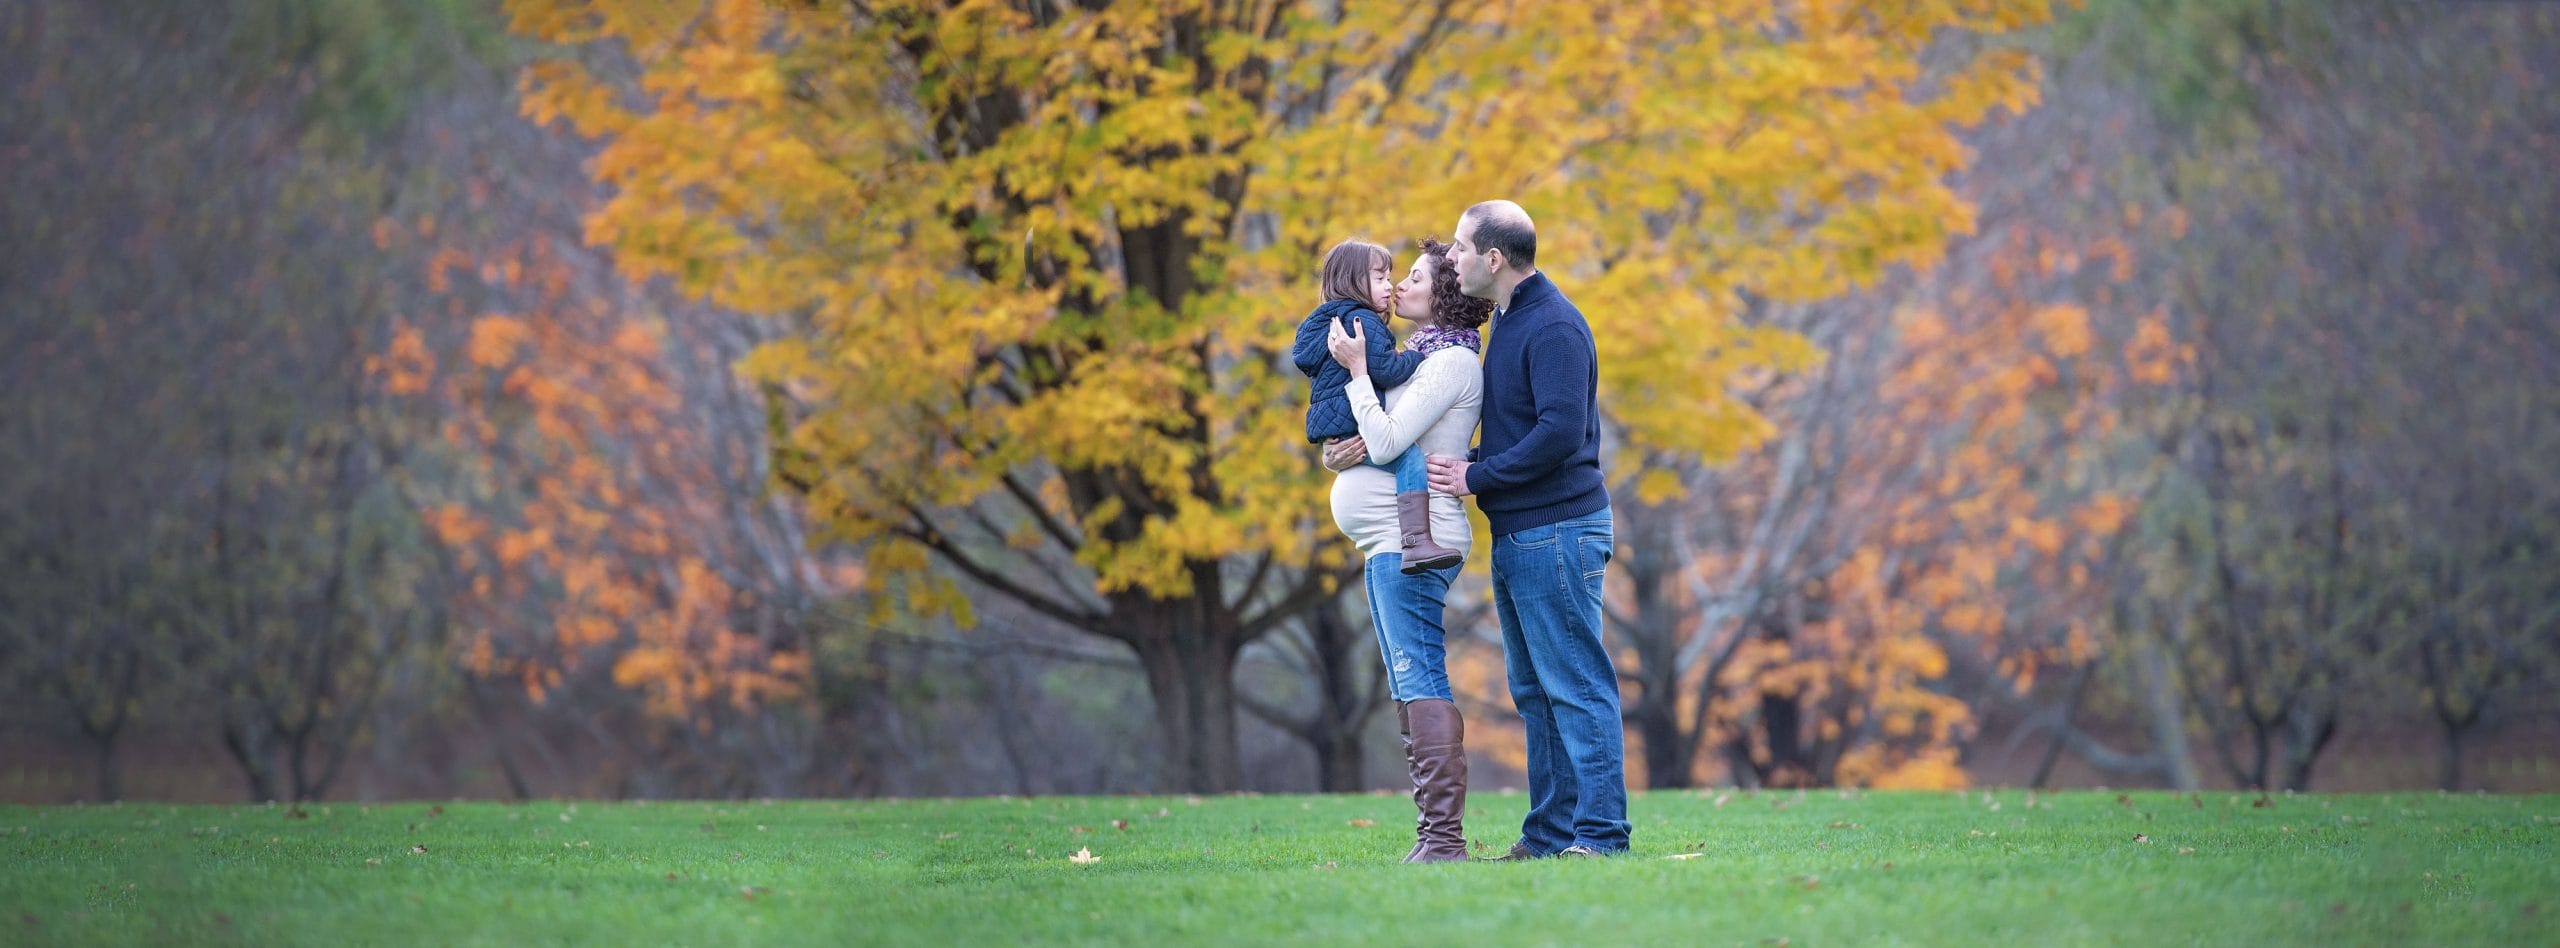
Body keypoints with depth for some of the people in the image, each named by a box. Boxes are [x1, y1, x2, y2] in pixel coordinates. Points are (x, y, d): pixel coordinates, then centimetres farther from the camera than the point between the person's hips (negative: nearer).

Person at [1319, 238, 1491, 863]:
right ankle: (1435, 835, 11)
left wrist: (1357, 370, -9)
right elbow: (1371, 443, 23)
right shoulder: (1418, 359, 20)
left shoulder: (1452, 364, -9)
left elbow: (1387, 441, -17)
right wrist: (1339, 453, 0)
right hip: (1390, 543, 11)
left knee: (1420, 681, -15)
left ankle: (1443, 835, -19)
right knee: (1411, 688, 10)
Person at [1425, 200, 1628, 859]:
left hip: (1556, 531, -10)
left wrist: (1477, 476, -16)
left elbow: (1561, 432, -24)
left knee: (1576, 686, -9)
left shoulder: (1553, 327, -15)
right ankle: (1549, 833, 16)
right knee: (1534, 692, 12)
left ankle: (1598, 832, -8)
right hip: (1517, 535, 10)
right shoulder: (1506, 321, 16)